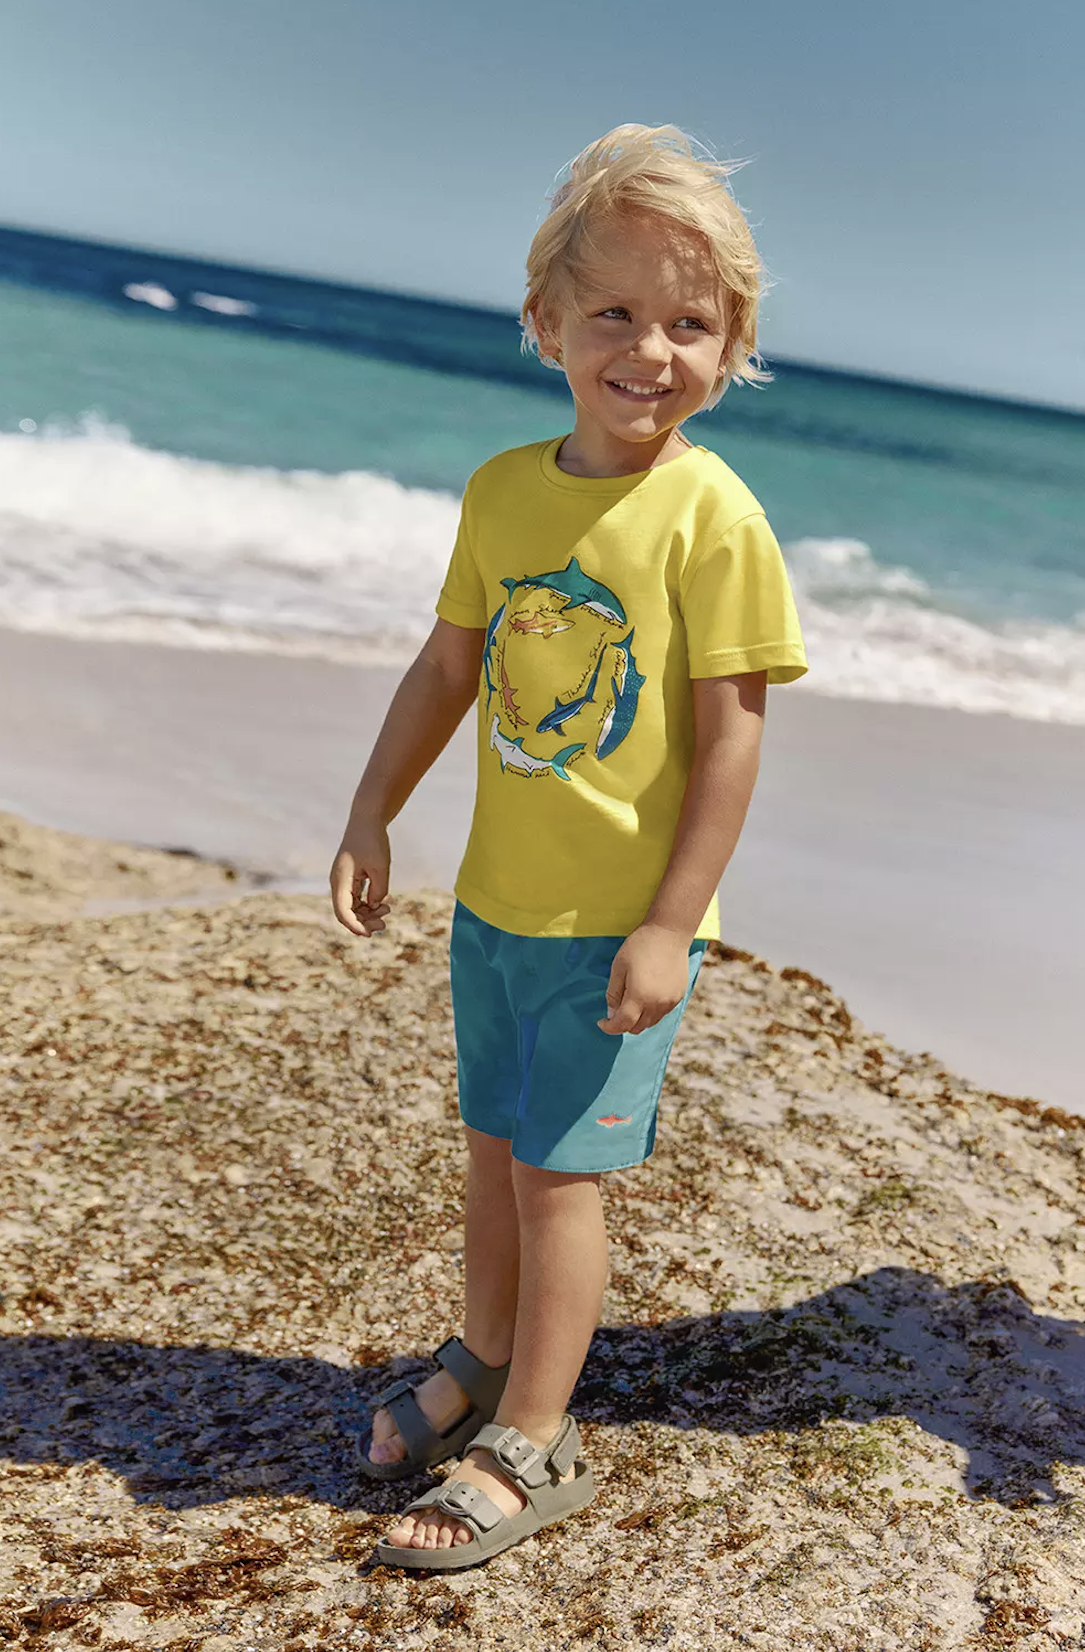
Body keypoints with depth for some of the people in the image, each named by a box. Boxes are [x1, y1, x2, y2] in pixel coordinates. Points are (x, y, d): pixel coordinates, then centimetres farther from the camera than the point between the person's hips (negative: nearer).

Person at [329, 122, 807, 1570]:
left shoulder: (711, 514, -15)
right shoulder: (504, 489, 2)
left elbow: (731, 735, -16)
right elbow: (449, 666, 11)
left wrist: (672, 924, -17)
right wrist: (370, 821, 9)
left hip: (622, 918, -6)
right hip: (498, 899, 6)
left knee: (557, 1168, -1)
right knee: (495, 1146, 19)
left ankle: (533, 1448, 17)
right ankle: (486, 1358, 42)